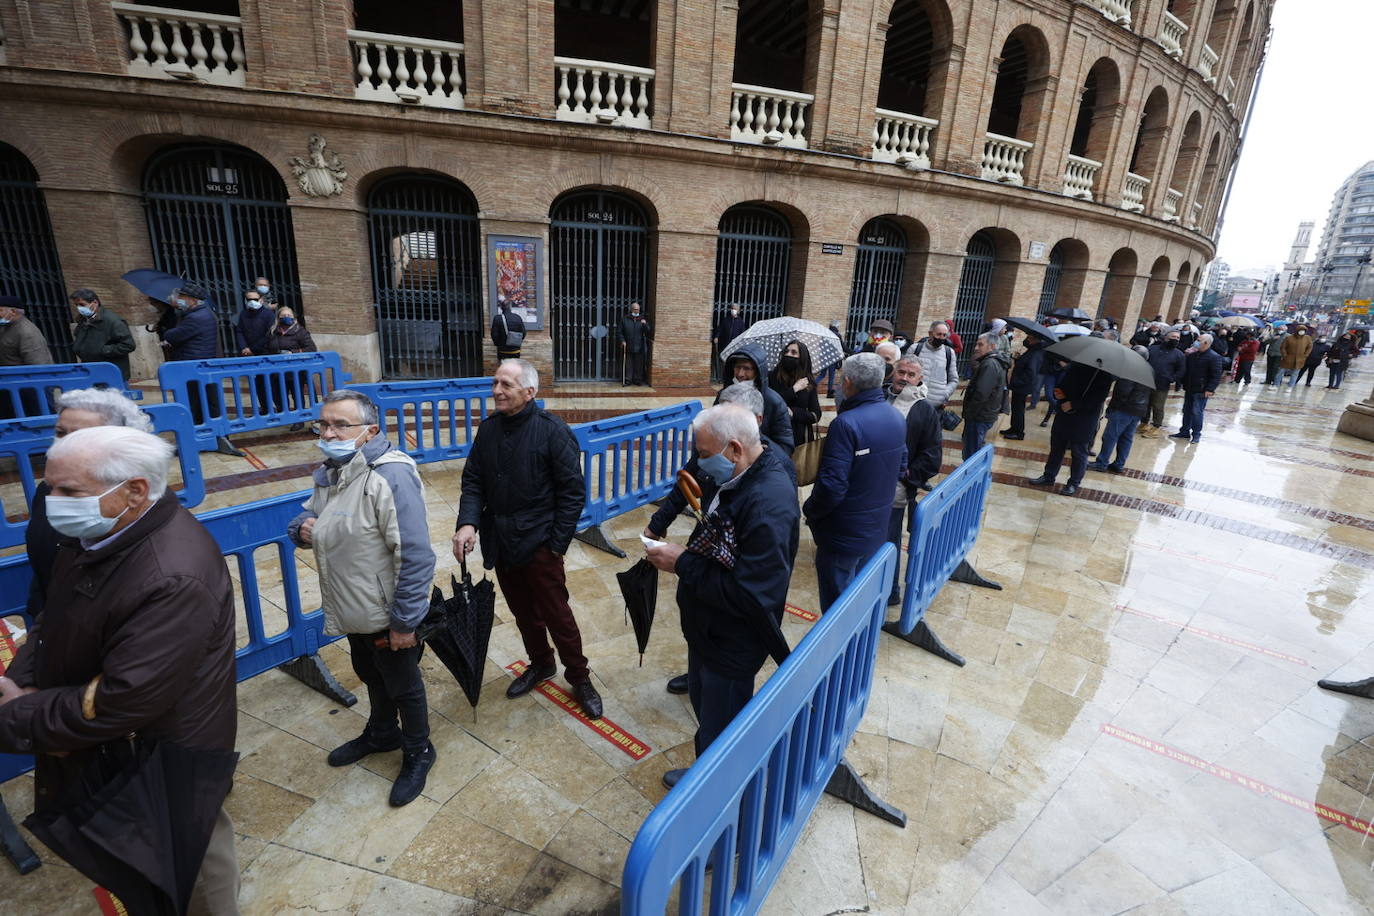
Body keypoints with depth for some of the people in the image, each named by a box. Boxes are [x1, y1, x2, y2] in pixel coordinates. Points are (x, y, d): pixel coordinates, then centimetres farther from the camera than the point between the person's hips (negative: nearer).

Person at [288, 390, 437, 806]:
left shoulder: (390, 475, -28)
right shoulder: (330, 473, 1)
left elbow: (416, 556, -30)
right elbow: (308, 514, 18)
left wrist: (405, 620, -25)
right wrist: (302, 528, -8)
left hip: (388, 616, -8)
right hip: (353, 613, 8)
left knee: (403, 686, 14)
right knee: (370, 677, 29)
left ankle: (418, 754, 38)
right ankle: (381, 734, 55)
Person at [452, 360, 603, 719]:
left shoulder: (552, 430, -14)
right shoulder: (488, 428, 3)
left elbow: (573, 490, -12)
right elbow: (473, 480, 5)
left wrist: (557, 543, -13)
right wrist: (468, 522, -12)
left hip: (538, 541, -5)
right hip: (499, 541, 6)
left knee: (556, 613, 3)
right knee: (523, 610, 20)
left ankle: (580, 678, 23)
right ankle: (540, 664, 42)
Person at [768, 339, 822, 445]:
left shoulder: (809, 383, 4)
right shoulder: (772, 377, -4)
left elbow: (816, 415, 0)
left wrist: (793, 412, -15)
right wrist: (794, 389, -13)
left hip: (801, 438, 2)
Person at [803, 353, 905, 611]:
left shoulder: (846, 424, -26)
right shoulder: (896, 418, 1)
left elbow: (832, 485, -27)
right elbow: (901, 466, 13)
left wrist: (809, 510, -10)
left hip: (843, 533, -8)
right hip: (877, 529, 8)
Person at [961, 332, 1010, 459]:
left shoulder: (990, 364, -20)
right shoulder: (997, 362, 14)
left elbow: (981, 394, -24)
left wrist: (968, 413, -15)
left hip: (979, 417, -11)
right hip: (986, 415, 11)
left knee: (970, 456, -5)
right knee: (977, 451, 22)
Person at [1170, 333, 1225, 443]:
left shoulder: (1214, 358, -12)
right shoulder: (1193, 355, 9)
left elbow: (1216, 376, -16)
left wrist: (1210, 389, -23)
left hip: (1201, 391, -7)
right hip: (1189, 389, 7)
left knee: (1197, 412, -4)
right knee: (1187, 411, 13)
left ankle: (1196, 434, 7)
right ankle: (1185, 431, 22)